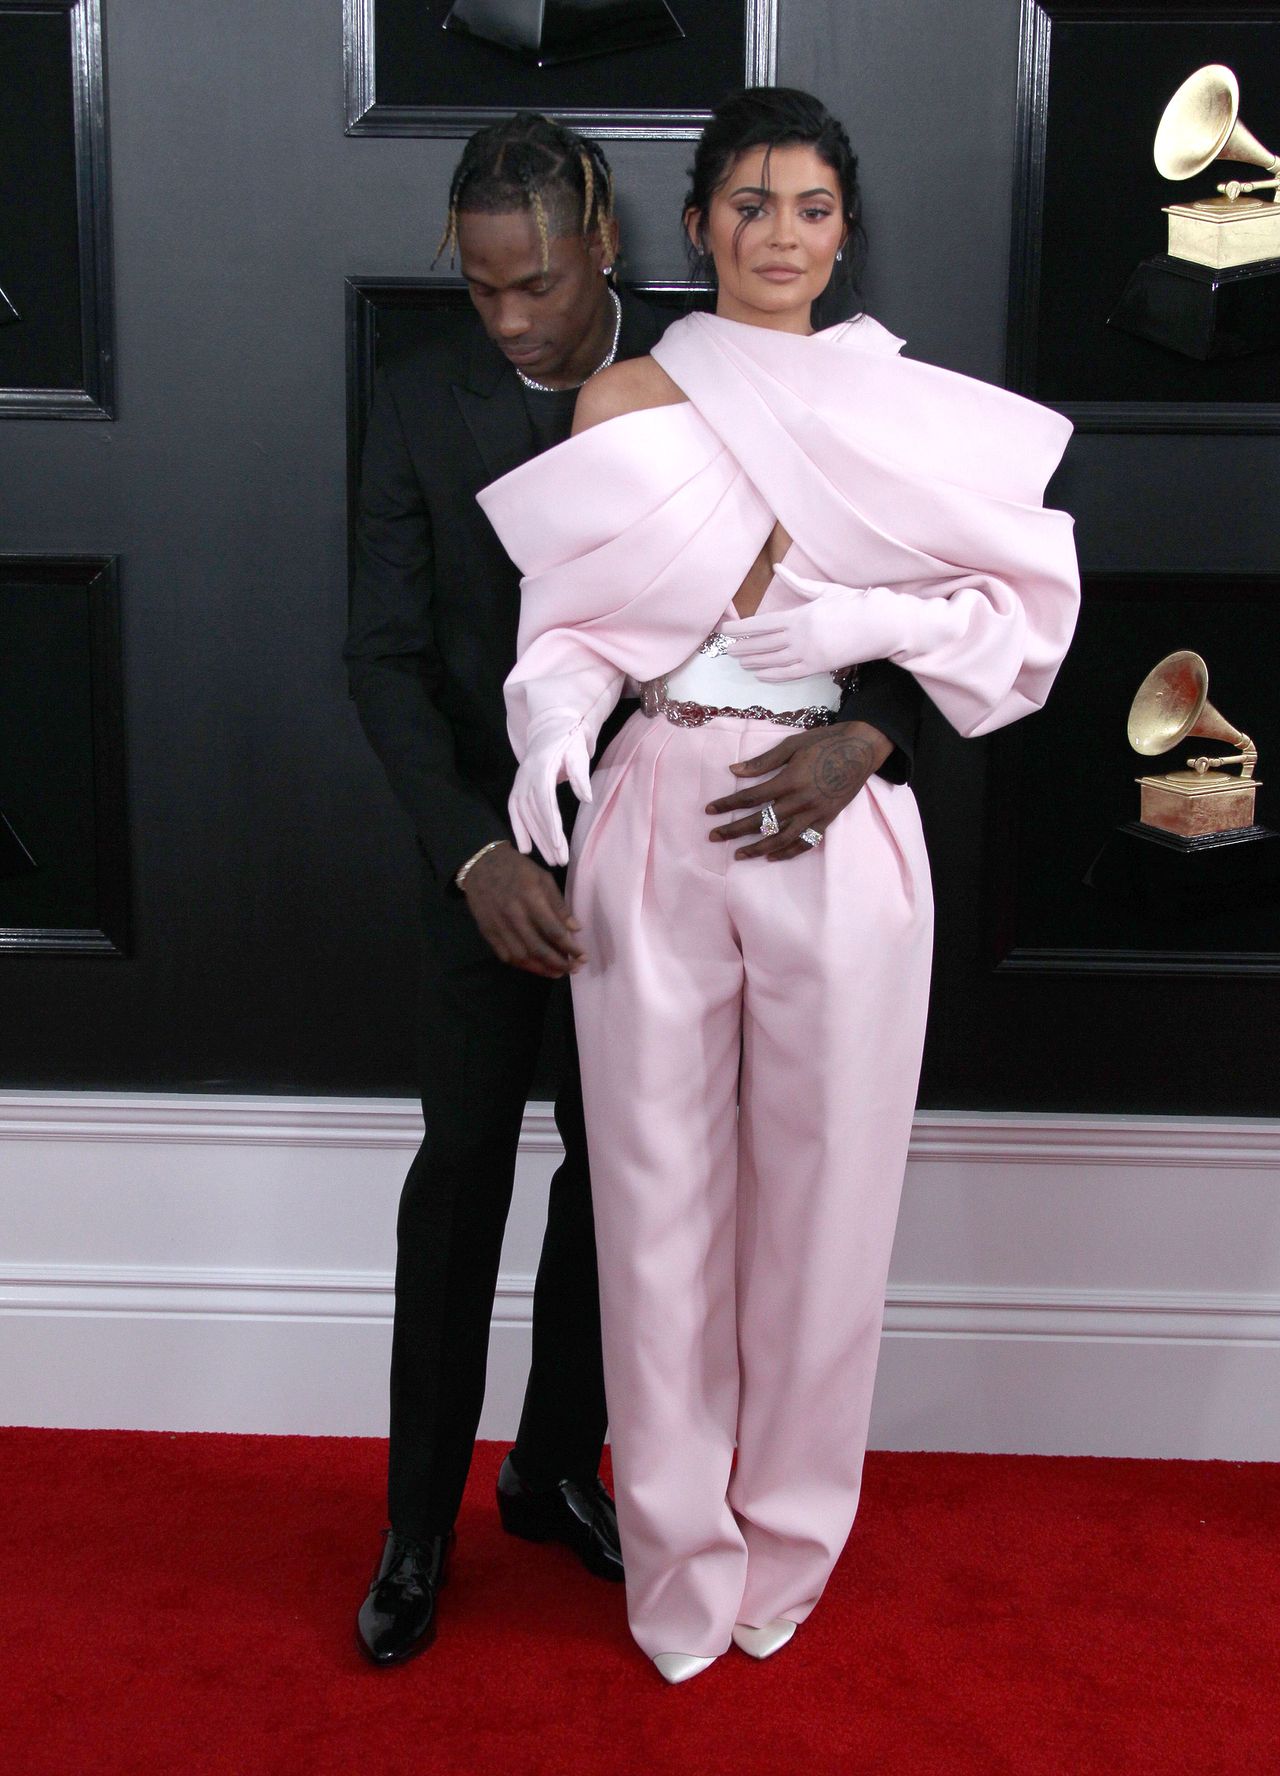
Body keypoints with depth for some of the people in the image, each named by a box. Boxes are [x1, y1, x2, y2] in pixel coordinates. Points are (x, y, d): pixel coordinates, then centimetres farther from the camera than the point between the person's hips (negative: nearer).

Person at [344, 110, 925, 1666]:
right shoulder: (421, 399, -10)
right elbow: (386, 656, -13)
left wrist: (867, 735, -32)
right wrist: (473, 854, -27)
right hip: (488, 844, -1)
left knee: (615, 1169, 11)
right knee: (462, 1170, 4)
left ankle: (555, 1468, 31)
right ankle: (418, 1521, 18)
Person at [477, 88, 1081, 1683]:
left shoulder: (909, 410, 6)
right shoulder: (624, 400, 5)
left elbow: (1026, 603, 4)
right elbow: (573, 621, 1)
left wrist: (875, 621, -12)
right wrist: (554, 734, -19)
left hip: (838, 827, 0)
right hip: (656, 819, 0)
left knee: (821, 1184, 8)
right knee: (659, 1188, 5)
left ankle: (787, 1547, 30)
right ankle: (678, 1559, 25)